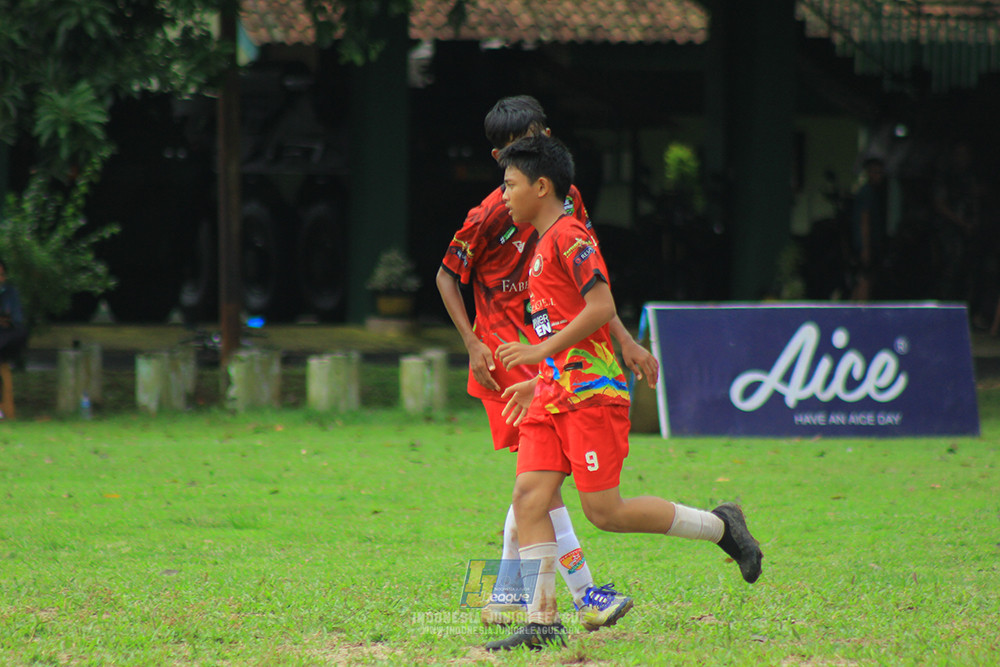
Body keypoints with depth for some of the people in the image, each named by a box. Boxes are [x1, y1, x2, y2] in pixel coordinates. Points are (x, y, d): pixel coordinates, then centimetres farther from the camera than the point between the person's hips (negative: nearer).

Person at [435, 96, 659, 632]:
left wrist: (624, 341, 11)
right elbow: (447, 276, -3)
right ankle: (585, 596, -18)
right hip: (506, 359, -7)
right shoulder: (493, 214, -13)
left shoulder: (568, 201, 6)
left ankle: (504, 598, 16)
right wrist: (473, 344, -12)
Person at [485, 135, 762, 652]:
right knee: (528, 497, -3)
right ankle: (541, 622, -5)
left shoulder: (568, 237, -10)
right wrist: (537, 382, 23)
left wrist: (542, 351, -18)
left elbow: (601, 307, -20)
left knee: (605, 511, -9)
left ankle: (719, 527, 7)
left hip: (589, 393, -9)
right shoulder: (545, 245, 20)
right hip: (554, 396, 9)